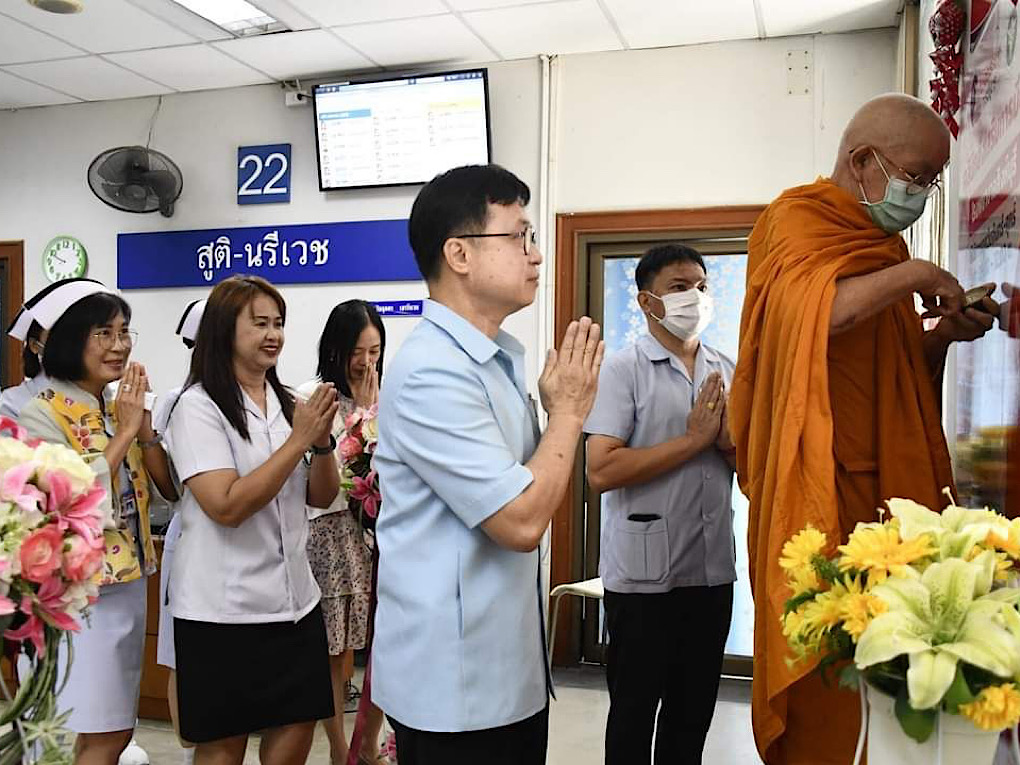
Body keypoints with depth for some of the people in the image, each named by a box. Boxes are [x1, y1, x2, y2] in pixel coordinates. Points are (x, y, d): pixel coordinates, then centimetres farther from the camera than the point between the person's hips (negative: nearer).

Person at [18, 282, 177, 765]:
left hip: (128, 583, 7)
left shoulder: (119, 408, 9)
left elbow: (169, 487, 5)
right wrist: (126, 430, -19)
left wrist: (143, 426, -8)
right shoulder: (42, 413, -13)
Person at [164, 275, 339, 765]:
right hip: (223, 609, -6)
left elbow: (321, 497, 7)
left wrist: (322, 440, -11)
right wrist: (298, 439, -21)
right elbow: (227, 506, -21)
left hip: (294, 600, 6)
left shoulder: (287, 403, 7)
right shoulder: (198, 406, -12)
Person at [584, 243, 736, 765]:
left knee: (694, 710, 18)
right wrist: (693, 440, -16)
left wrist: (730, 443, -9)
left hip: (713, 569, 6)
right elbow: (601, 472, -19)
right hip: (642, 574, -5)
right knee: (634, 709, 10)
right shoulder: (623, 370, -8)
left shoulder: (727, 371, 10)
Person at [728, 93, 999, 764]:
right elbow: (807, 312, -27)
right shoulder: (798, 220, -4)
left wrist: (944, 334, 10)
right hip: (817, 487, -7)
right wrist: (912, 275, -16)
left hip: (885, 481, 8)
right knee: (822, 672, -5)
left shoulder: (883, 241, 20)